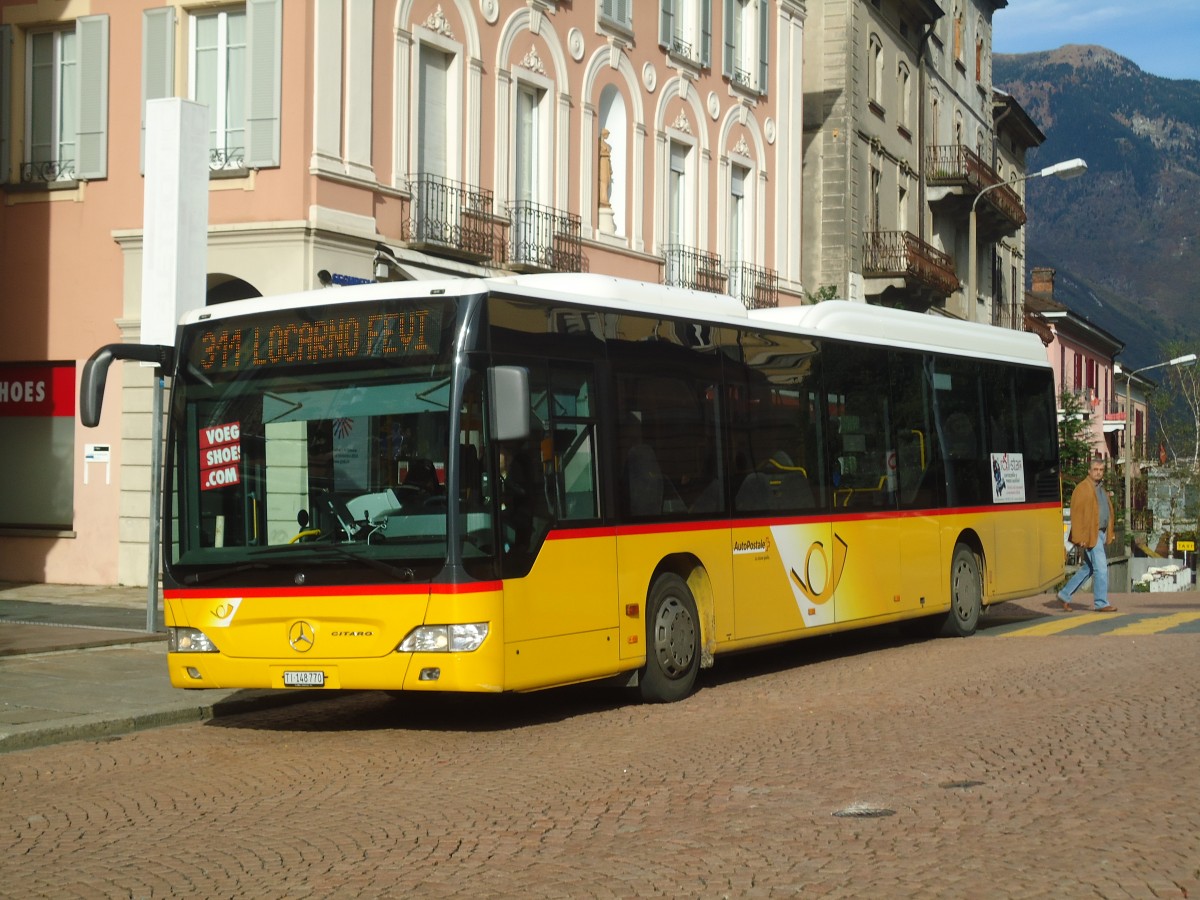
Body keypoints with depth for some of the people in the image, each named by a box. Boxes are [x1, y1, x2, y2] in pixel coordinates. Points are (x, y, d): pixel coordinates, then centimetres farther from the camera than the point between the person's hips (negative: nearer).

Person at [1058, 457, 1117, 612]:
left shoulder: (1101, 488, 17)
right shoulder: (1082, 489, -11)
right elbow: (1076, 514, -15)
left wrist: (1107, 533, 14)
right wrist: (1080, 539, -19)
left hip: (1100, 533, 9)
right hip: (1090, 534, -9)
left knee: (1088, 568, 14)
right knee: (1101, 567, -8)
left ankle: (1065, 594, 22)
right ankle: (1101, 603, 0)